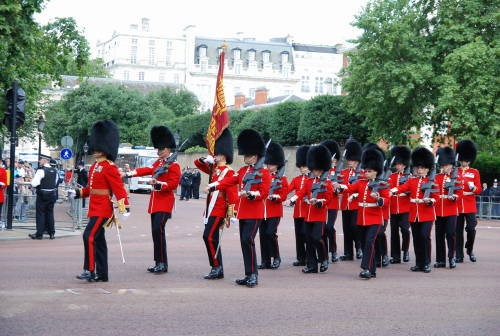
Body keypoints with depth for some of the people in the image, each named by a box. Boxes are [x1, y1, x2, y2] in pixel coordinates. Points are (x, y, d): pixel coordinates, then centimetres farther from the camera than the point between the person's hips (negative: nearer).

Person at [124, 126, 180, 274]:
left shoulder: (173, 166, -6)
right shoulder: (157, 163, 18)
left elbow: (173, 184, -13)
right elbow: (145, 170, 6)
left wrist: (159, 184, -25)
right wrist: (129, 173, -6)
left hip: (165, 202, -8)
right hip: (155, 202, 8)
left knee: (158, 229, -18)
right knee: (156, 231, 9)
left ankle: (163, 264, -13)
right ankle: (159, 263, 16)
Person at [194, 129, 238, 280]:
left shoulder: (228, 172, -11)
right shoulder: (213, 169, 14)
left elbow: (232, 193, -15)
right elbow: (197, 163, 25)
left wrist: (230, 214, -19)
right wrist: (205, 159, 3)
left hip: (218, 210, -9)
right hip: (210, 209, 9)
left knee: (209, 236, -14)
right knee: (212, 239, 10)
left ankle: (216, 267, -8)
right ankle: (218, 271, 15)